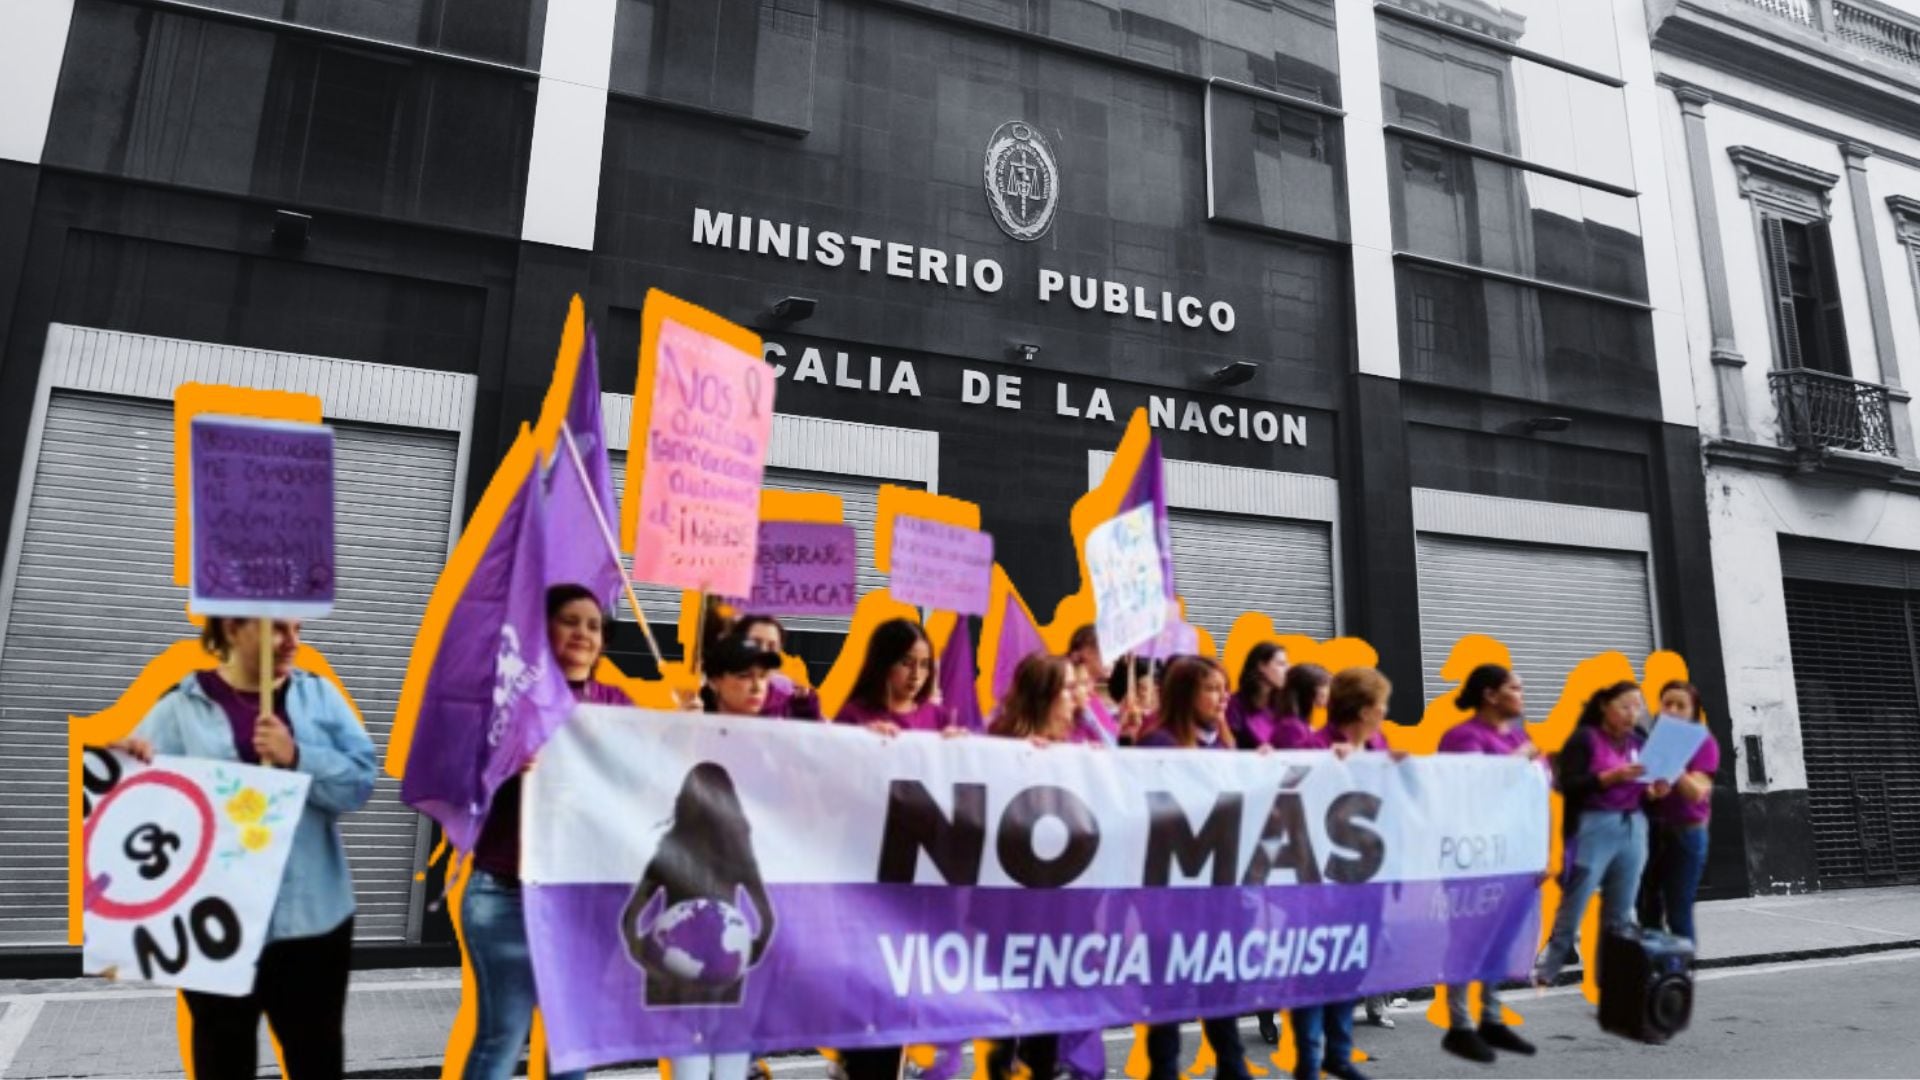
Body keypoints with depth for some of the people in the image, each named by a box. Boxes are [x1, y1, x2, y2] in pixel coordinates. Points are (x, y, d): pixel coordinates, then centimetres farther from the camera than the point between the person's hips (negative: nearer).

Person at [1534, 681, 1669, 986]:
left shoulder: (1639, 743, 12)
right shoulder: (1584, 738, -4)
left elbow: (1642, 792, 17)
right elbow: (1569, 785, -12)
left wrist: (1654, 791, -4)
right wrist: (1612, 776, -21)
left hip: (1633, 830, 5)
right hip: (1593, 829, -5)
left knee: (1619, 916, 8)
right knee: (1571, 912, -3)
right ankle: (1542, 976, 3)